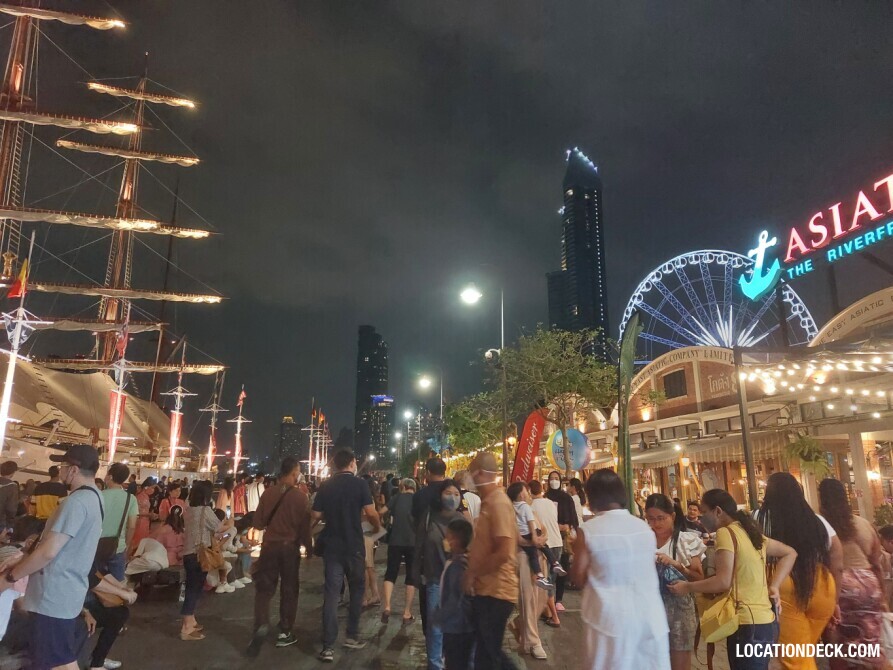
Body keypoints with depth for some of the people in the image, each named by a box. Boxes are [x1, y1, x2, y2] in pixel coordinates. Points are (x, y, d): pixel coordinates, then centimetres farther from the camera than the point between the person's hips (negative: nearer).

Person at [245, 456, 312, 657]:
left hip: (269, 546, 2)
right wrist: (308, 548, 8)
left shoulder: (268, 493, -5)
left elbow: (258, 523, 1)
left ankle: (261, 625, -7)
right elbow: (305, 527, -7)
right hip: (290, 547, -2)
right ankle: (285, 633, 18)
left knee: (264, 588, 11)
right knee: (289, 590, 12)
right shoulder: (301, 496, -12)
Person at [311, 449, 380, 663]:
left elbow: (316, 515, 1)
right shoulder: (360, 484, -8)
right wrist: (377, 527, 7)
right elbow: (371, 513, -13)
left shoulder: (325, 486, 1)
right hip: (354, 546, -2)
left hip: (331, 545, 2)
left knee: (331, 594, 3)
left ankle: (328, 647, 2)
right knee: (356, 590, 17)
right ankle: (352, 636, 23)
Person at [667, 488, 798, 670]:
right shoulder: (750, 531, 13)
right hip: (764, 621, 9)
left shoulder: (725, 532, -13)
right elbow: (790, 553, 21)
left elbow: (723, 582, -18)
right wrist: (774, 586, 12)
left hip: (747, 624, -9)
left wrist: (687, 587, -6)